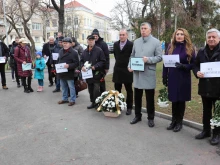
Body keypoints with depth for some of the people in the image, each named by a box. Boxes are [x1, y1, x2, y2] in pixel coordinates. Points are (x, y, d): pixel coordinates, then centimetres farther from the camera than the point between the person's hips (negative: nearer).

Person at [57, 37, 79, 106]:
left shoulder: (73, 52, -13)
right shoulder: (61, 51, 9)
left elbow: (76, 63, -15)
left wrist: (69, 65, -26)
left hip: (69, 73, -7)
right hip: (61, 73, 7)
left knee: (71, 87, 3)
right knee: (63, 87, 17)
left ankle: (72, 100, 13)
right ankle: (64, 99, 31)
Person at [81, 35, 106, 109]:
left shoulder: (99, 50, -7)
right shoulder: (85, 51, 11)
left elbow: (103, 61, -8)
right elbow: (81, 61, 18)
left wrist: (95, 66, -19)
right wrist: (82, 66, -3)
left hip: (96, 73, -6)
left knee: (96, 90, -8)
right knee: (90, 90, 14)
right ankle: (93, 102, 27)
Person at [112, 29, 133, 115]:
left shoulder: (131, 45, -12)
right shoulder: (115, 44, 7)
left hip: (127, 70, -5)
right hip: (117, 70, 6)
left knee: (129, 90, 7)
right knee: (117, 90, 13)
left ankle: (129, 107, 16)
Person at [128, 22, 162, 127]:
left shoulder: (156, 42, -3)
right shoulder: (136, 42, 11)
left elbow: (159, 57, -7)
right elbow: (132, 56, 15)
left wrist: (148, 59, -21)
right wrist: (130, 65, 0)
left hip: (149, 74, -4)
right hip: (137, 73, 4)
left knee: (150, 98, 6)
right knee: (137, 96, 12)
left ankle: (151, 118, 20)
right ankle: (137, 116, 28)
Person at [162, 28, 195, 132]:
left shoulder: (189, 48, -2)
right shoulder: (171, 47, 5)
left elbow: (193, 64, -2)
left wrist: (183, 66, -21)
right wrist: (164, 77, 2)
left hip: (184, 78, -2)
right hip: (172, 78, 2)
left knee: (181, 100, 6)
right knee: (174, 100, 10)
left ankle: (179, 122, 21)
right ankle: (174, 121, 24)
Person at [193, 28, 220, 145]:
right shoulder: (201, 52, 8)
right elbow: (195, 65, 12)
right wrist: (197, 72, -9)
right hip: (205, 87, 4)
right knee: (206, 110, 17)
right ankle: (206, 131, 32)